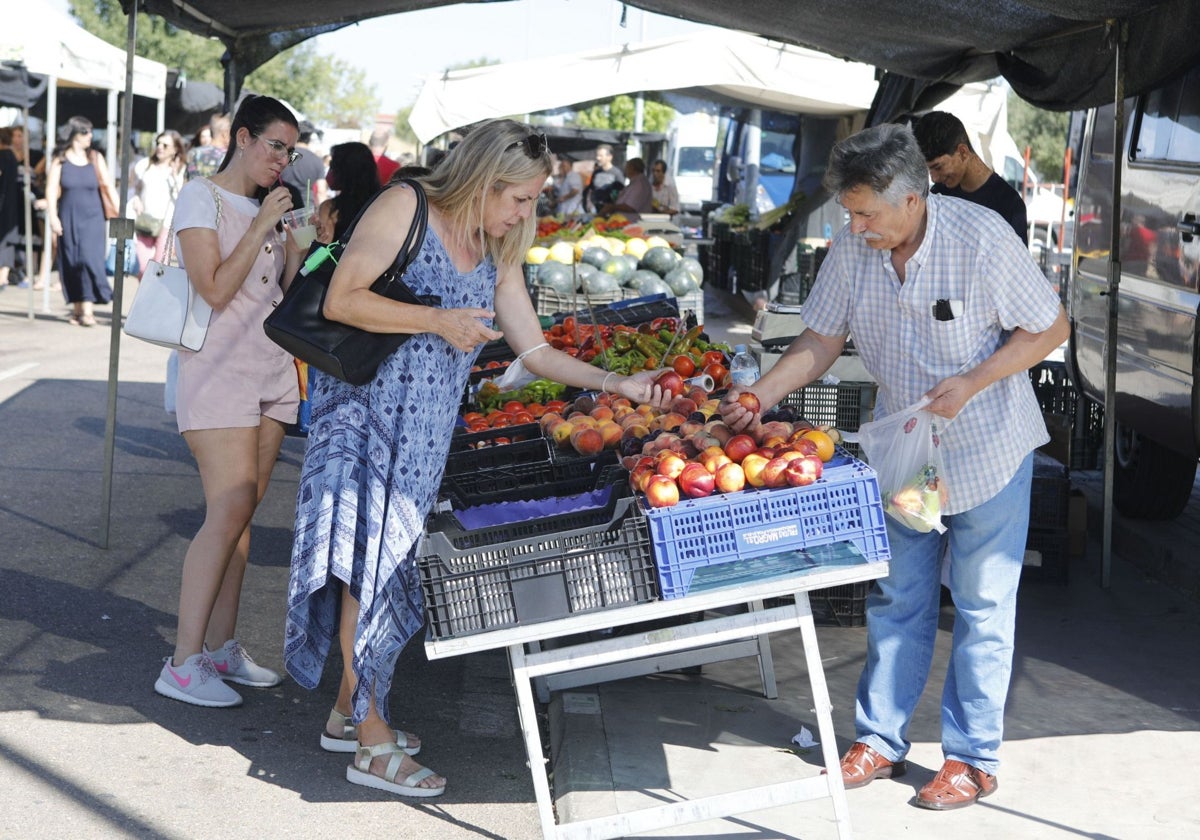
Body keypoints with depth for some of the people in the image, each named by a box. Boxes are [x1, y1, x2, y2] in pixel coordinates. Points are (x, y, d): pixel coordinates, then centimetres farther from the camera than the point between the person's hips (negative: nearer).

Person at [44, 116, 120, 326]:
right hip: (68, 218, 0)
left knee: (90, 259, -11)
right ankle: (77, 307, 12)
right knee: (72, 263, 2)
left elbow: (108, 186, 4)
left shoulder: (95, 158, 6)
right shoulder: (60, 159, 2)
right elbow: (51, 189, -2)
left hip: (92, 217, 0)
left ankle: (87, 310, -13)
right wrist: (52, 216, -11)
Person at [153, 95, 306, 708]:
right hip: (219, 368, -8)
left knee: (240, 513, 5)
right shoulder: (201, 197, -4)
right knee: (230, 509, -16)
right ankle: (183, 663, -12)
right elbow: (215, 290, -14)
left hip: (272, 370, 8)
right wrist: (262, 227, -13)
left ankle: (220, 647, 11)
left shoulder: (268, 206, 18)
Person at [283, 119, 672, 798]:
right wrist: (438, 322, -19)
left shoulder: (499, 255, 10)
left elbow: (535, 349, 10)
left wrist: (615, 384, 0)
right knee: (368, 553, -6)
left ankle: (352, 709, 22)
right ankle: (373, 741, -2)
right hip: (367, 405, -7)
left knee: (390, 556, 10)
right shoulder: (404, 207, -10)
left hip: (426, 424, 7)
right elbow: (341, 300, -16)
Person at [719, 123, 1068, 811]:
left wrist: (973, 381, -24)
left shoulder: (982, 238, -22)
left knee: (982, 607, 5)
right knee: (897, 599, 13)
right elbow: (821, 342, 0)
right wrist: (757, 398, -14)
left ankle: (973, 759, 16)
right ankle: (881, 741, 25)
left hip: (988, 450, -4)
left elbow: (1051, 328, -13)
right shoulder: (852, 248, -9)